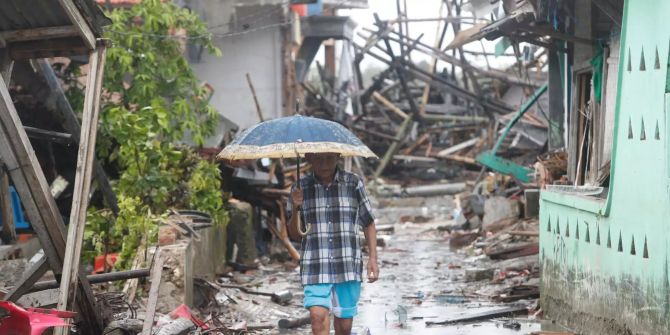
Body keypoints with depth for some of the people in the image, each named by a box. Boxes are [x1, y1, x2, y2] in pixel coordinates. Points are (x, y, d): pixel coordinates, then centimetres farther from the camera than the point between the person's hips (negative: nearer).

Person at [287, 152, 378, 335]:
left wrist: (373, 258, 2)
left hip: (348, 266, 0)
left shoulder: (354, 183, 2)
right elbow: (295, 235, 8)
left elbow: (368, 224, 10)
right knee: (318, 316, -17)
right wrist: (295, 207, -9)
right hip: (315, 267, 0)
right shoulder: (301, 188, 4)